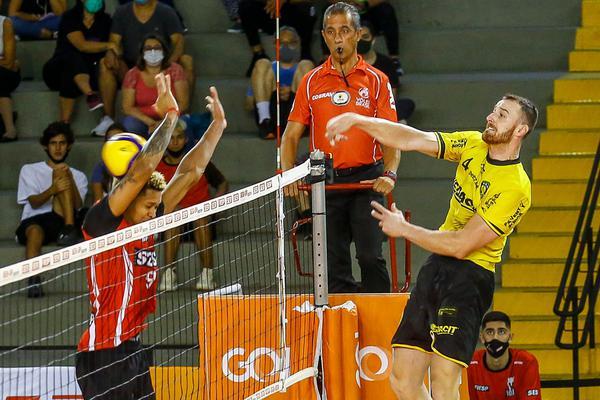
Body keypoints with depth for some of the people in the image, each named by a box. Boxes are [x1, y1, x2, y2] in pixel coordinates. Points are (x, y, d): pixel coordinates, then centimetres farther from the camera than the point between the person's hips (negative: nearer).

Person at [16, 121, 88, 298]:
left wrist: (69, 180, -16)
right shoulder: (29, 171, 21)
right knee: (35, 230, -38)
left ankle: (69, 231, -34)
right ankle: (34, 280, -50)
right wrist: (52, 190, -19)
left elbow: (77, 205, 4)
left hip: (61, 220, 1)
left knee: (61, 173, -18)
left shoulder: (78, 176, 24)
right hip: (34, 220, -1)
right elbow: (34, 202, 3)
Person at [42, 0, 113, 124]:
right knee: (72, 58, -36)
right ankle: (90, 94, -60)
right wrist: (109, 45, -26)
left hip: (90, 70, 4)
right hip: (63, 66, -4)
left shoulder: (105, 20, 9)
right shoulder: (70, 17, -6)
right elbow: (82, 45, -20)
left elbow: (115, 45, 2)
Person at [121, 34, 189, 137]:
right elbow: (127, 107, -4)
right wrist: (151, 123, -20)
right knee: (129, 123, -32)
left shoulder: (174, 70, 2)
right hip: (144, 121, 0)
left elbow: (183, 103, -3)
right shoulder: (132, 74, 2)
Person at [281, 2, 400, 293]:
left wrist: (389, 174, -20)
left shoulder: (376, 81, 4)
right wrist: (288, 175, -8)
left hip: (366, 180, -2)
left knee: (370, 256, -14)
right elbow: (292, 134, 9)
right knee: (333, 265, 3)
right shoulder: (311, 82, 9)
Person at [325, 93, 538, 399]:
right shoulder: (473, 146, 5)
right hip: (435, 269, 8)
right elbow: (410, 140, 3)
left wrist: (403, 229, -9)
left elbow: (460, 246, -19)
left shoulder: (515, 189, -18)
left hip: (468, 276, -8)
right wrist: (356, 120, -11)